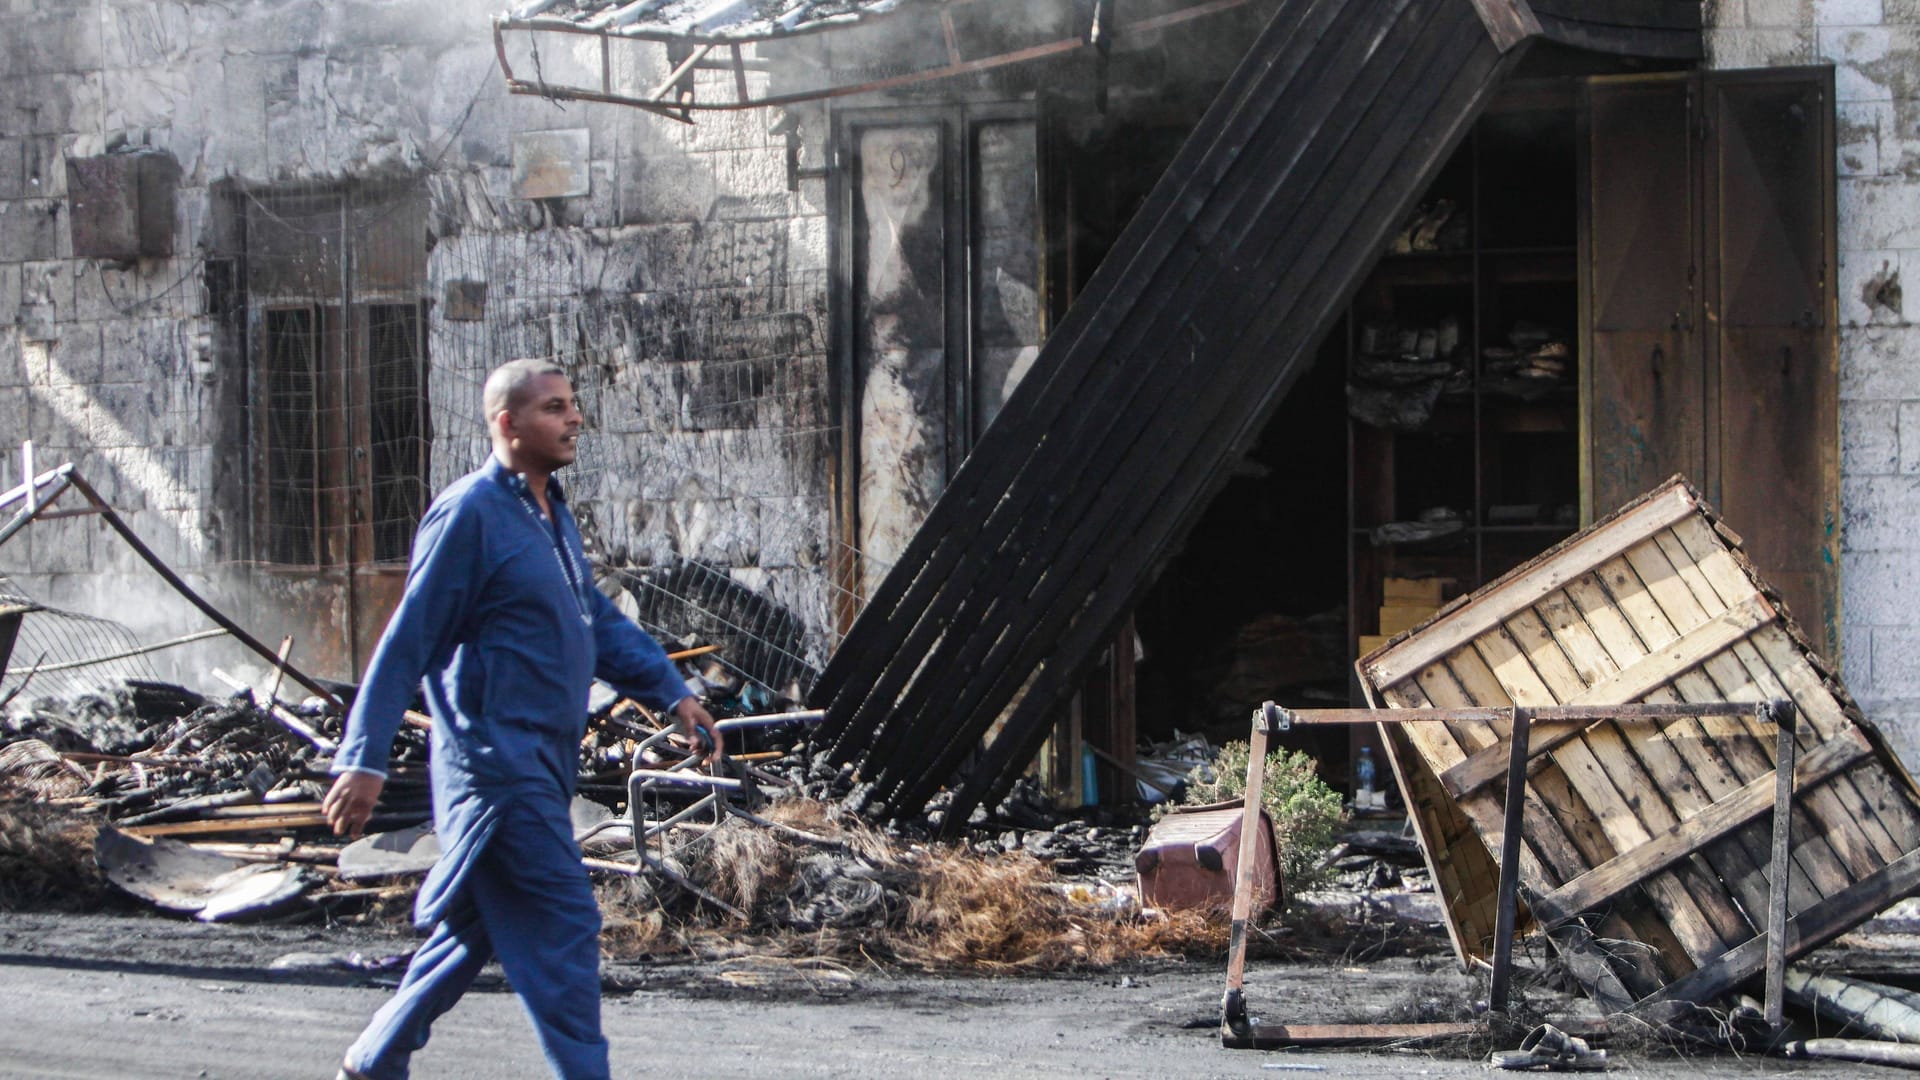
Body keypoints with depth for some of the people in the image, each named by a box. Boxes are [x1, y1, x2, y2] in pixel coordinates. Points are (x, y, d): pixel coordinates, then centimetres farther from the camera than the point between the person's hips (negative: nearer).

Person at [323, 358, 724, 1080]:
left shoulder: (551, 513, 15)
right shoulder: (469, 513, -13)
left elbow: (600, 622, 22)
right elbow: (407, 643, -15)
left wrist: (673, 696, 12)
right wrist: (364, 759, -18)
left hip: (541, 763, 10)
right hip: (497, 762, -9)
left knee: (478, 926, 16)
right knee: (562, 931, -9)